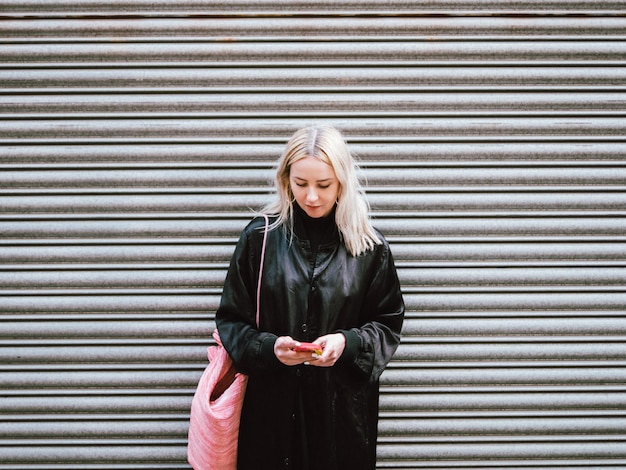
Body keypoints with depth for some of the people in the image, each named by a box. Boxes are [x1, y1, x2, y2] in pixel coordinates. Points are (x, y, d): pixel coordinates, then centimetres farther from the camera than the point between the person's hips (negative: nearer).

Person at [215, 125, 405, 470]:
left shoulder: (369, 246, -1)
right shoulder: (260, 237, -3)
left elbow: (388, 324, 4)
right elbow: (231, 319, 2)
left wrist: (348, 343, -15)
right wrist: (268, 347, -17)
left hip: (343, 405, 0)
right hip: (273, 402, 0)